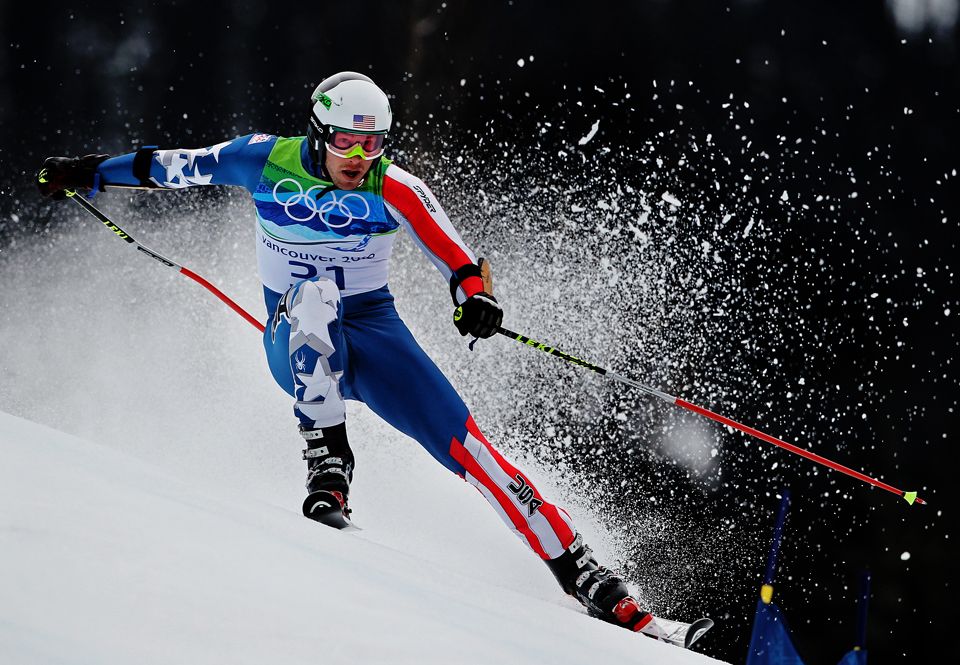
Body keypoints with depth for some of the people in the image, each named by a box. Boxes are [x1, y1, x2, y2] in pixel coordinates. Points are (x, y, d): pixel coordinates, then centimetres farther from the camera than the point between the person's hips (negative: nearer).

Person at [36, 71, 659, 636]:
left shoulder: (394, 189, -12)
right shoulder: (267, 160, -8)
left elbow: (460, 261, -18)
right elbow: (181, 165, 7)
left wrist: (476, 296, -40)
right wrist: (91, 172, 13)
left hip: (374, 334, 0)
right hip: (299, 348, 0)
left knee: (465, 444, -16)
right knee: (314, 294, -36)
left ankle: (586, 575, -15)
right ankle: (329, 466, -35)